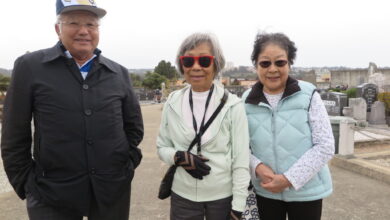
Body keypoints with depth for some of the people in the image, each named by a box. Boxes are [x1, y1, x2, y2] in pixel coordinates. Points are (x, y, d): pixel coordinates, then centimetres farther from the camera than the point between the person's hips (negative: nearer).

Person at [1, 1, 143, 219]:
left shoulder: (119, 73, 4)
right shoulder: (30, 67, -4)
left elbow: (134, 125, 12)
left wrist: (129, 162, 4)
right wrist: (26, 184, -2)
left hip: (113, 189, 3)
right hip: (53, 194, -2)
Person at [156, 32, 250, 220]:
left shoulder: (232, 105, -10)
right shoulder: (172, 103, -3)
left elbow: (241, 160, -7)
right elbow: (162, 147, 6)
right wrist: (179, 157, -14)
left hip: (223, 197, -2)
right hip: (183, 197, 2)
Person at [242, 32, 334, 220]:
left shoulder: (308, 95, -9)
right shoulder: (247, 100, -3)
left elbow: (325, 146, -10)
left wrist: (289, 179, -16)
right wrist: (257, 167, -16)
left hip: (306, 191, -2)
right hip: (265, 191, 2)